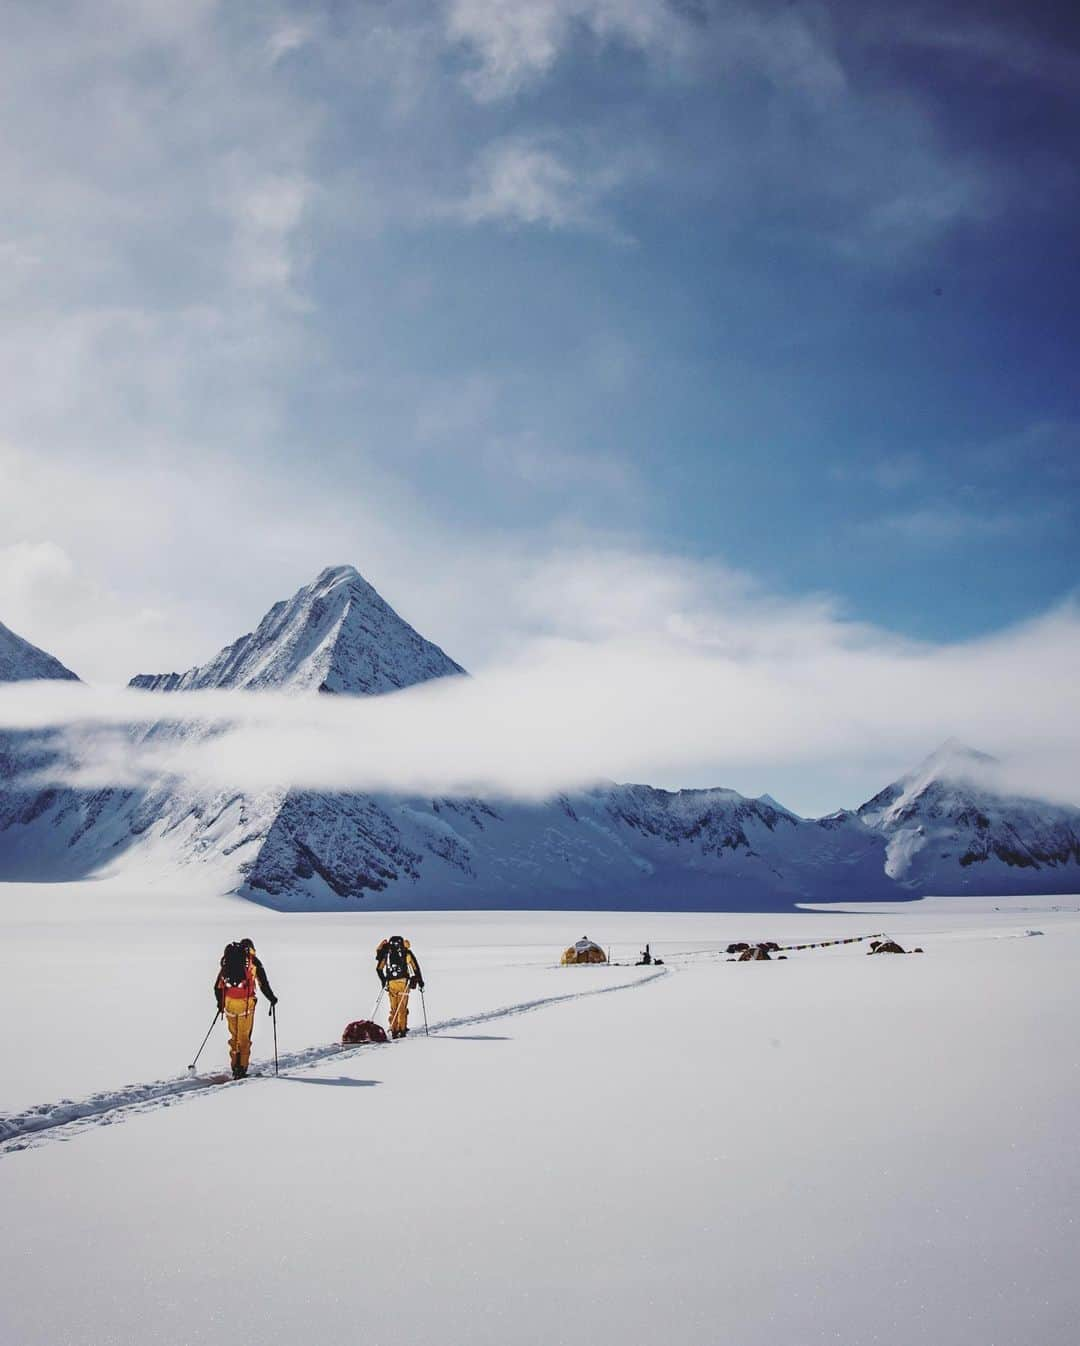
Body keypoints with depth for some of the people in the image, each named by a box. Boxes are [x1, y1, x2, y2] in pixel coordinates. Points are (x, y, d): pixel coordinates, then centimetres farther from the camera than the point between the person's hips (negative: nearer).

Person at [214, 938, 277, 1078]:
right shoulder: (253, 961, 4)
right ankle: (241, 1068, -1)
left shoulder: (227, 960, 15)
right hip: (246, 1002, -3)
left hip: (229, 1002, 3)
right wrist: (272, 998, 16)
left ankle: (235, 1066, 15)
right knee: (244, 1036, 3)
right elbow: (263, 983, 1)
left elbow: (218, 986, 17)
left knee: (234, 1035, 16)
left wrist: (220, 1002, 31)